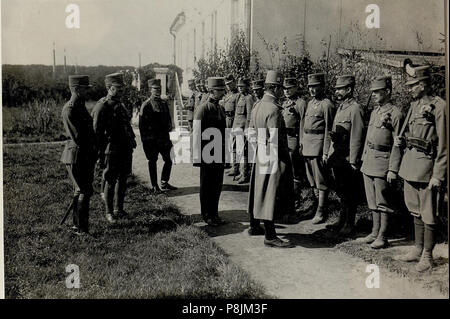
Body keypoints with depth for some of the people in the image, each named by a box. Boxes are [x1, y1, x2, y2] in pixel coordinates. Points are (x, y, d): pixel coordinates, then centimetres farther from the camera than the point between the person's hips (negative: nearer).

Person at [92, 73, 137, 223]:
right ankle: (109, 212, 11)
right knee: (110, 182, 0)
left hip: (125, 149, 8)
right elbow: (96, 131, -12)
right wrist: (100, 151, -15)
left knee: (122, 179, 14)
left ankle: (119, 209, 26)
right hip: (111, 150, -8)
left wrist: (132, 141, 18)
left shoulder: (120, 105, 15)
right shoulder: (101, 106, -10)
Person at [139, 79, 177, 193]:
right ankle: (154, 187, 12)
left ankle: (164, 183, 23)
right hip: (151, 139, -6)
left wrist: (168, 128, 6)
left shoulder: (164, 103, 12)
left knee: (168, 160, 8)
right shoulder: (146, 105, -6)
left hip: (163, 137, 6)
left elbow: (168, 118, 21)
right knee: (152, 162, 4)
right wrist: (144, 139, -10)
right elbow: (142, 124, -6)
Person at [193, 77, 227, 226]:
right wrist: (197, 156, -15)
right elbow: (196, 133, -12)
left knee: (217, 184, 12)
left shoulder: (221, 109, 12)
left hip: (219, 153, 7)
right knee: (206, 186, 6)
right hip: (207, 154, -6)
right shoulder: (203, 109, -10)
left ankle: (214, 213, 25)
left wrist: (225, 151, 15)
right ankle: (206, 215, 18)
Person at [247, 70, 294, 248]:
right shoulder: (273, 109, -19)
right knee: (271, 194, -5)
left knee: (258, 191, 19)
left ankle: (254, 227, 33)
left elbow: (251, 131, 16)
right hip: (271, 156, -10)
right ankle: (270, 236, 1)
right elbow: (274, 140, -22)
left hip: (259, 155, 10)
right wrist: (282, 162, -15)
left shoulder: (257, 106, 10)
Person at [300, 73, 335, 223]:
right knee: (312, 180, 15)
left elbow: (328, 130, -14)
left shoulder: (327, 105, -11)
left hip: (318, 145, -8)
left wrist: (326, 152, -17)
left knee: (321, 181, -1)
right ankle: (318, 204, 28)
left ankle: (321, 211, 7)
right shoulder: (310, 103, 15)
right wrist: (302, 143, 15)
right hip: (307, 145, 8)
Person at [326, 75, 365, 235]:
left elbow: (357, 137, -17)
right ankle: (342, 220, 31)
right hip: (337, 158, 9)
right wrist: (331, 153, 17)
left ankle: (349, 225, 16)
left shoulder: (355, 109, -15)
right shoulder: (341, 107, 13)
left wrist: (354, 162, -18)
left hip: (347, 160, -9)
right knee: (340, 190, 18)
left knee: (348, 193, 3)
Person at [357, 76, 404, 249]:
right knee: (372, 201, 14)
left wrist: (393, 169, -17)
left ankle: (382, 237, 10)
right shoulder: (374, 112, 14)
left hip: (383, 162, -8)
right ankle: (374, 233, 25)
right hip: (369, 163, 8)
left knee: (383, 203, 1)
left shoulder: (395, 114, -11)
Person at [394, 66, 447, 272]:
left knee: (428, 214, 2)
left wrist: (438, 175, -17)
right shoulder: (414, 105, 12)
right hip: (409, 161, 8)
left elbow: (443, 144, -14)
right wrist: (402, 141, 4)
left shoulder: (438, 106, -12)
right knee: (415, 210, 17)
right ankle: (418, 249, 29)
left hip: (425, 164, -8)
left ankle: (427, 256, 13)